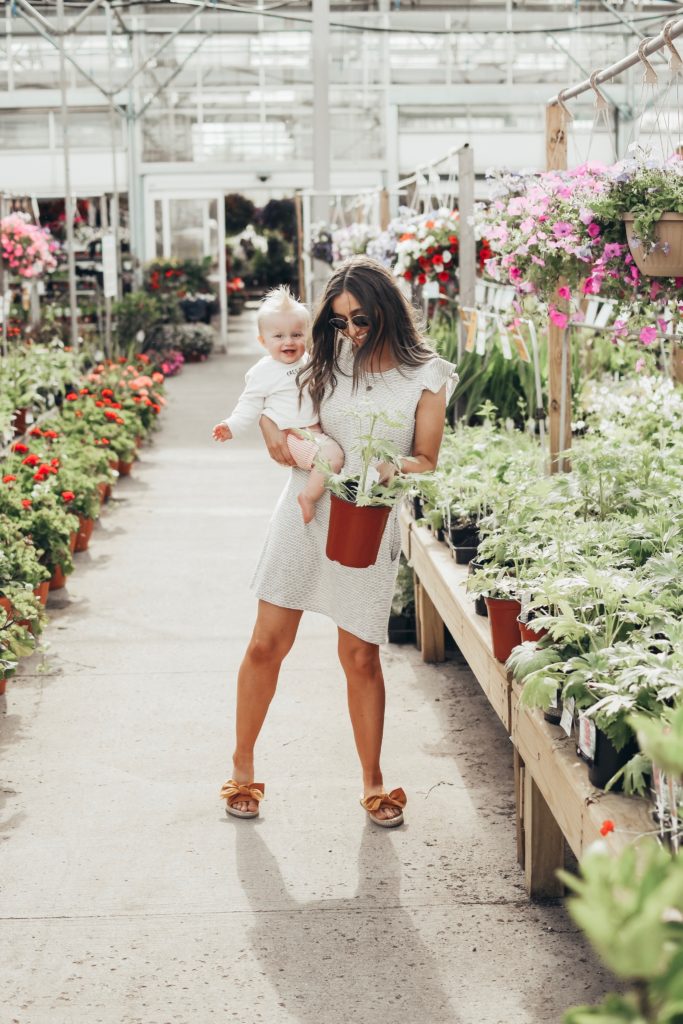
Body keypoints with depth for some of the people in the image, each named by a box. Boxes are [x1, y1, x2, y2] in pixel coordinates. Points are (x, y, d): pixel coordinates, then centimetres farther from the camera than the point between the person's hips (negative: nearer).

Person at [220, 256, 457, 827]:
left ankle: (373, 783, 18)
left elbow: (426, 461, 0)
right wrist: (273, 430, -7)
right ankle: (242, 767, 18)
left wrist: (391, 469, -22)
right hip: (304, 512, 2)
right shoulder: (330, 357, 5)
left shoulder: (427, 376, -2)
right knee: (267, 645, 1)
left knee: (361, 657, 2)